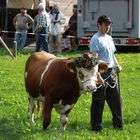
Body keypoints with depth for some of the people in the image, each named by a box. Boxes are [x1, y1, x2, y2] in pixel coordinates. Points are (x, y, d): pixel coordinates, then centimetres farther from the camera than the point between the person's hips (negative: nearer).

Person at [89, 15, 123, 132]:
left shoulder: (109, 38, 17)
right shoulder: (96, 39, -9)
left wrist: (117, 65, 6)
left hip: (111, 73, 8)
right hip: (101, 73, -8)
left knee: (116, 100, 10)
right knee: (98, 101, -1)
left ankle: (118, 126, 18)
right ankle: (96, 127, 6)